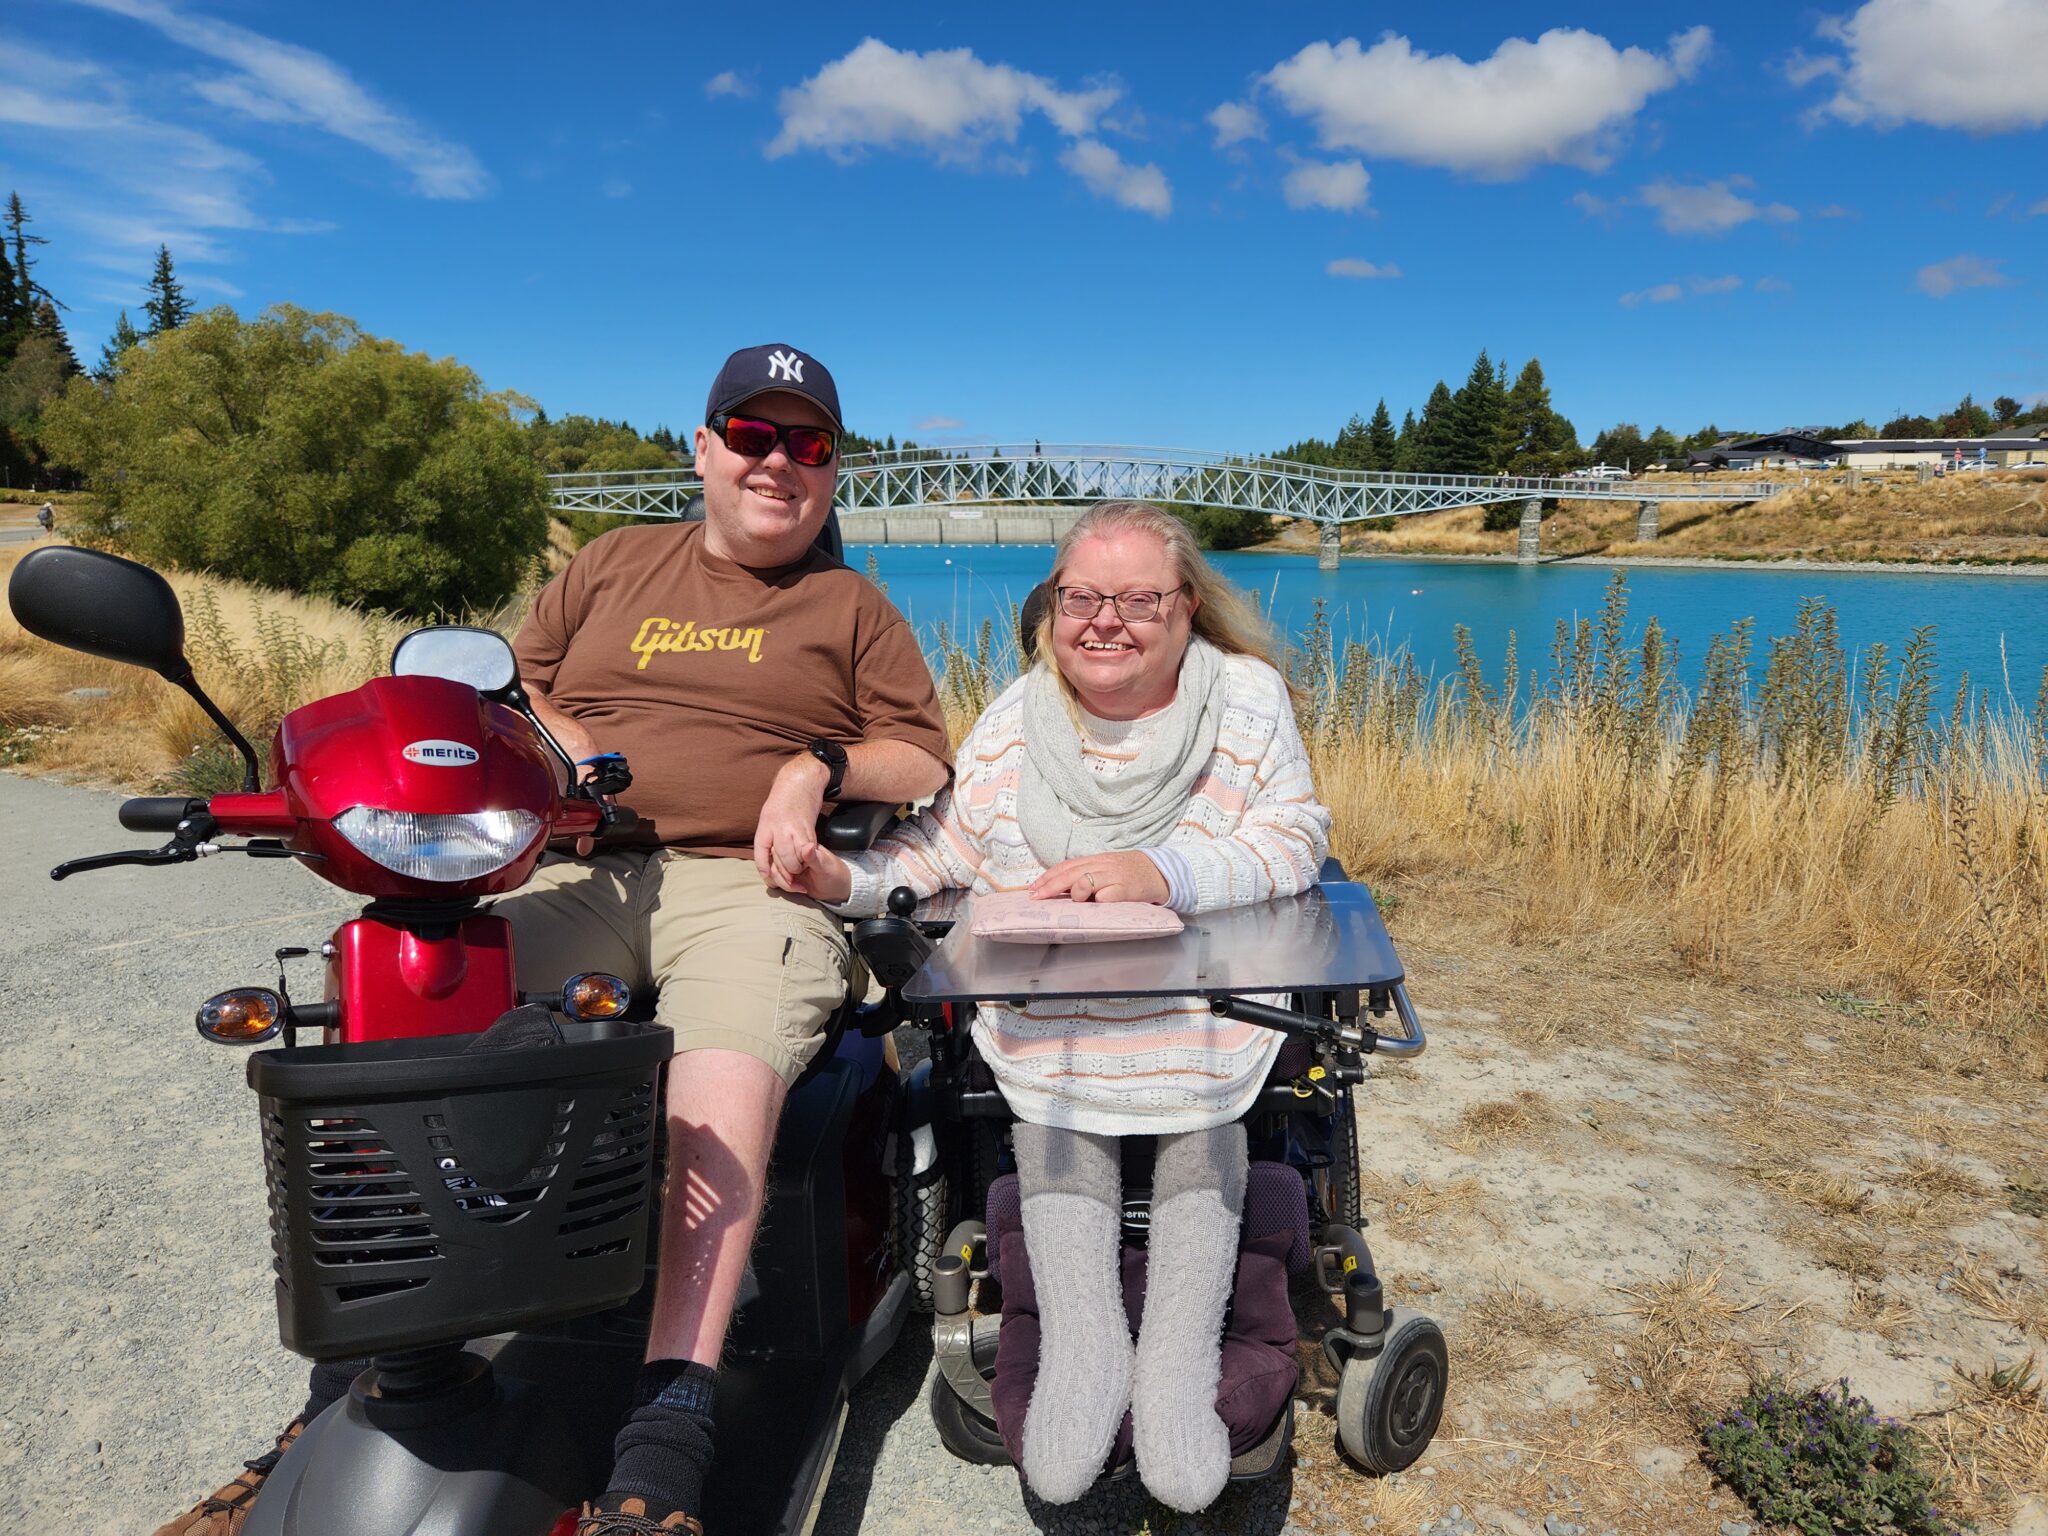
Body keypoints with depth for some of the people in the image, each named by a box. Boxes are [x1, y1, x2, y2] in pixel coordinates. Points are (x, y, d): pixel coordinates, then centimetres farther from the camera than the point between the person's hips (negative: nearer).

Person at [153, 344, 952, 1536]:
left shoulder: (851, 607, 16)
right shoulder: (615, 565, 23)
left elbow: (926, 760, 11)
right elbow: (516, 686, 23)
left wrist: (818, 768, -8)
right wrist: (564, 753, 1)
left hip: (748, 885, -2)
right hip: (579, 875, 3)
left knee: (725, 1093, -33)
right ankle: (343, 1408, -9)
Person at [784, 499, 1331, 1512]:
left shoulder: (1247, 699, -1)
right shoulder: (1013, 723, 6)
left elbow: (1292, 843, -10)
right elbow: (938, 849, 5)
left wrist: (1161, 874, -26)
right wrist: (846, 879, -16)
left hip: (1211, 995, -1)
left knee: (1204, 1092, -26)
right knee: (1045, 1078, -24)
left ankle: (1180, 1354, -19)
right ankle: (1082, 1345, -18)